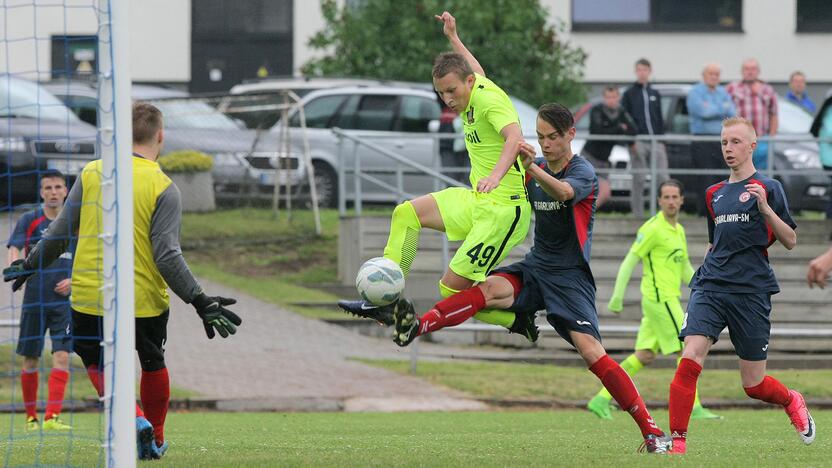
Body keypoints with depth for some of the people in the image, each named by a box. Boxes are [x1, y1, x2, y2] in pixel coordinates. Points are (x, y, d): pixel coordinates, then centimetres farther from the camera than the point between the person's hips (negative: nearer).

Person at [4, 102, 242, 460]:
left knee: (97, 364, 15)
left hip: (89, 296, 1)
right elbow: (167, 256, -15)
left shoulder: (92, 172, -1)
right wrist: (201, 302, -10)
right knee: (153, 365, 23)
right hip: (145, 300, 0)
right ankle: (155, 439, 36)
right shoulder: (164, 188, -10)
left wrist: (30, 265, 20)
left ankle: (135, 419, -9)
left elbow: (61, 232, 4)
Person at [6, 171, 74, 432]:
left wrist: (73, 280, -3)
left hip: (64, 300, 1)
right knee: (30, 361, 4)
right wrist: (16, 266, -31)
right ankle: (31, 417, 16)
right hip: (34, 300, -1)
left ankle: (52, 417, -19)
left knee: (61, 356, -13)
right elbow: (13, 249, -8)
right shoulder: (29, 220, 4)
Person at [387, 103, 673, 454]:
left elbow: (563, 191, -34)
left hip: (570, 276, -5)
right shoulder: (536, 170, 12)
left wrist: (531, 167, -51)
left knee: (592, 352, -18)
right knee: (489, 288, -27)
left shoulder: (583, 171, -9)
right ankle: (416, 327, -49)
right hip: (534, 267, 5)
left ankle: (651, 431, -11)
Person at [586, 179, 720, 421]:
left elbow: (686, 269, 25)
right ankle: (694, 408, -2)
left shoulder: (679, 230, 17)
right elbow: (629, 262, -11)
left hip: (669, 299, 9)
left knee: (645, 356, 7)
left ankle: (601, 400, 7)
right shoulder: (653, 228, -10)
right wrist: (617, 297, -14)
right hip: (659, 298, -9)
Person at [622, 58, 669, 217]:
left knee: (663, 176, -5)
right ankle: (638, 213, 0)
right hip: (638, 142, -3)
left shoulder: (655, 94, 18)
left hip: (656, 142, 3)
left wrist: (662, 140, 10)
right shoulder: (629, 94, 6)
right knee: (638, 180, -3)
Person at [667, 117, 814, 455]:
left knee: (753, 385, 3)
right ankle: (677, 442, -18)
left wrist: (765, 208, -17)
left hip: (751, 291, -3)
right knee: (689, 360, -20)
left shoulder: (767, 187, 1)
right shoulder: (714, 194, 16)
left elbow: (790, 242, -3)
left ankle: (792, 401, 37)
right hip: (710, 287, 4)